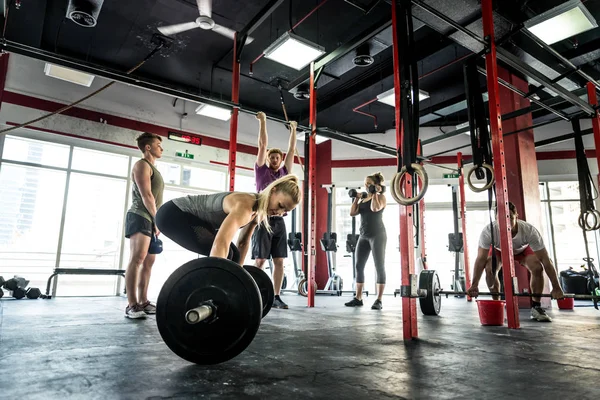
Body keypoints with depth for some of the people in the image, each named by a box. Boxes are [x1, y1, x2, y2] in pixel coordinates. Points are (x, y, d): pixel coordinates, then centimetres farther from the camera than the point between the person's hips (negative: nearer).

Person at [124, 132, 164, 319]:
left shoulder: (153, 168, 25)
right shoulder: (142, 165, -3)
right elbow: (146, 196, -13)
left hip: (151, 220, 10)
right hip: (140, 217, -10)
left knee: (149, 262, 7)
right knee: (137, 259, -16)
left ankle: (143, 302, 11)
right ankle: (131, 305, -18)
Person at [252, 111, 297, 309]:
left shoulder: (284, 173, 15)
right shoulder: (261, 170, 6)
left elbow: (291, 149, 20)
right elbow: (263, 144, 4)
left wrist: (293, 129, 24)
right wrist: (262, 121, 7)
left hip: (279, 221, 4)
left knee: (279, 261, 4)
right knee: (260, 260, -4)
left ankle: (276, 297, 10)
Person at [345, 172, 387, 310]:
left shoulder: (381, 196, -2)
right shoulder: (363, 199, 16)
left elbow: (375, 208, -23)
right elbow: (352, 213, 8)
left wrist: (375, 194, -13)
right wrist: (356, 199, 6)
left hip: (377, 235, -7)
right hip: (363, 236, 7)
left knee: (379, 267, -4)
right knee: (359, 266, 4)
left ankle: (379, 300, -2)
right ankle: (358, 298, 11)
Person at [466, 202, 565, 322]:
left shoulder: (529, 230, -39)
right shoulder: (488, 231, -41)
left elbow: (545, 259, -34)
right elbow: (481, 259, -37)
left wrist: (556, 288, -33)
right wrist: (474, 286, -41)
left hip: (523, 249, 1)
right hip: (499, 250, 0)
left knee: (537, 268, -24)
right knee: (489, 269, -27)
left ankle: (536, 307, -4)